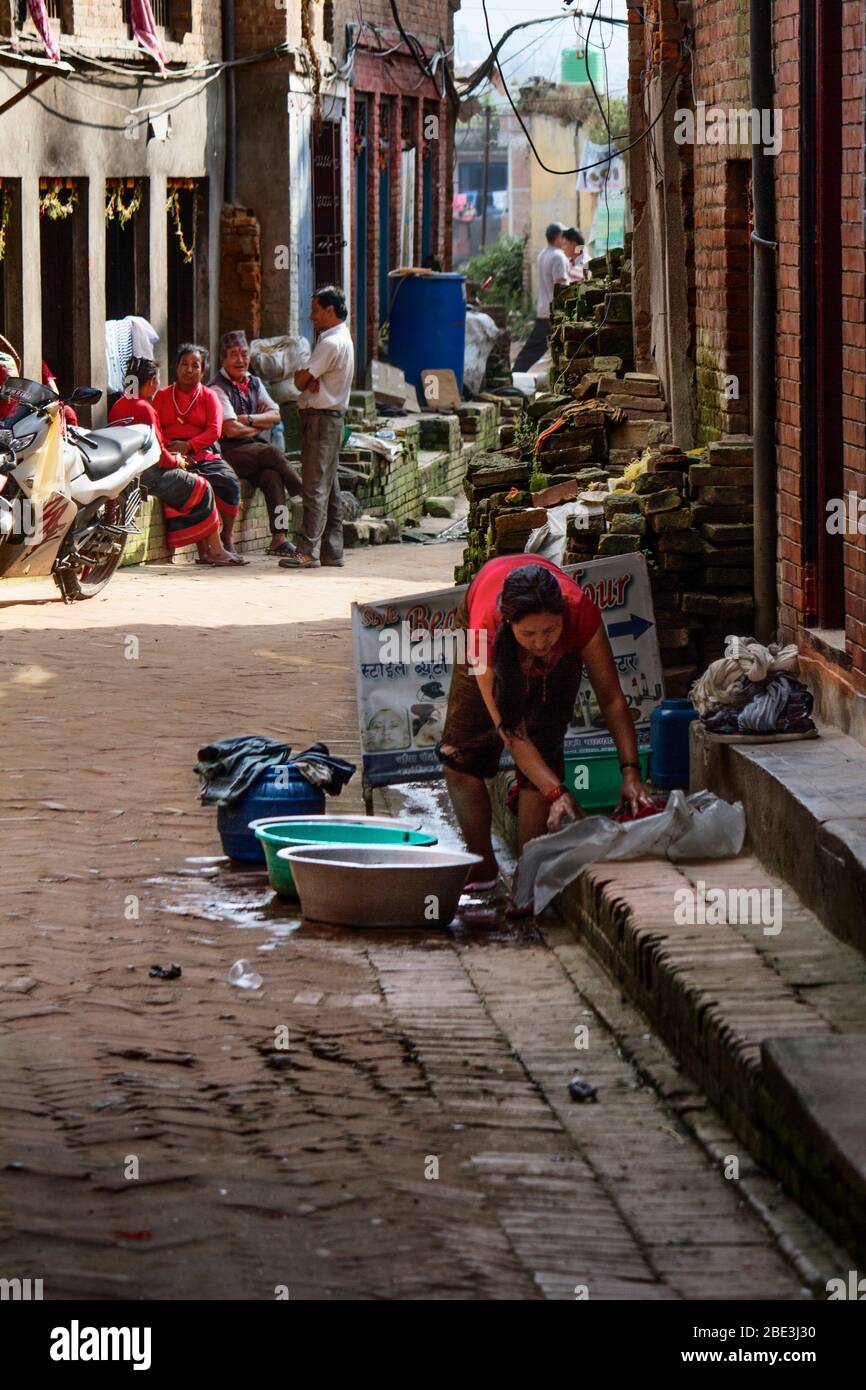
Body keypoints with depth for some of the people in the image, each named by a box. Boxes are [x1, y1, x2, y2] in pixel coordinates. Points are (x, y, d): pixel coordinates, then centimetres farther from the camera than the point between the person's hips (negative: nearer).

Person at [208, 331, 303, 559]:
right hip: (231, 453, -5)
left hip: (258, 449, 5)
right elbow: (231, 429, -13)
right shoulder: (217, 388, -4)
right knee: (272, 453, -29)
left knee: (272, 476, -26)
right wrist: (260, 426, 2)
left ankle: (279, 538, -34)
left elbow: (275, 416, 10)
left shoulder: (254, 383, 18)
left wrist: (249, 419, -7)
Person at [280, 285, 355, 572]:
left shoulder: (332, 343, -15)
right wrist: (310, 381, -9)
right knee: (329, 487, 11)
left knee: (315, 487, -12)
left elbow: (300, 380, -16)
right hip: (329, 417, 10)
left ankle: (308, 551, -15)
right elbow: (304, 380, 12)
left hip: (321, 418, -10)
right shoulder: (341, 339, 18)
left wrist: (303, 378, 4)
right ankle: (332, 550, 13)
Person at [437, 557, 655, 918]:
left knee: (544, 750, -14)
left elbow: (611, 697, -31)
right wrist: (556, 792, -48)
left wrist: (630, 772, -41)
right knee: (460, 754, -6)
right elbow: (509, 730, -40)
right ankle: (484, 873, 2)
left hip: (559, 657, 0)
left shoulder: (580, 613, -42)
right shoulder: (486, 626, -44)